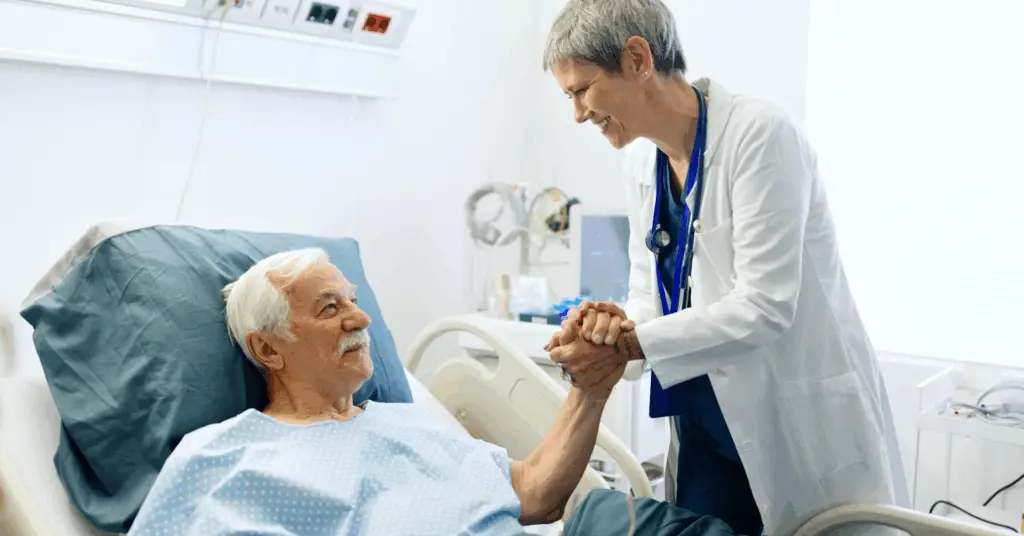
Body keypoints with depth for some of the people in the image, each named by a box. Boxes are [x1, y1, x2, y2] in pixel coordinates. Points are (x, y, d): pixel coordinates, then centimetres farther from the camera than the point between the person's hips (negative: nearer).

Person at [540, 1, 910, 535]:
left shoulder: (758, 134, -18)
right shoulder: (641, 160, 4)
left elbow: (765, 304, -23)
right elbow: (651, 294, 6)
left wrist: (627, 343, -24)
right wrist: (614, 323, -16)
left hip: (803, 424, -6)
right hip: (707, 424, 6)